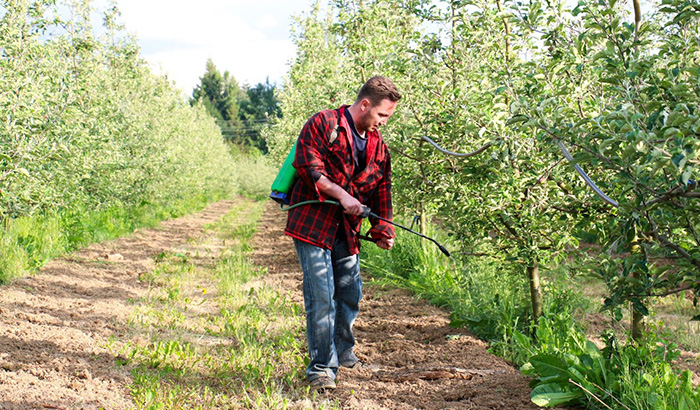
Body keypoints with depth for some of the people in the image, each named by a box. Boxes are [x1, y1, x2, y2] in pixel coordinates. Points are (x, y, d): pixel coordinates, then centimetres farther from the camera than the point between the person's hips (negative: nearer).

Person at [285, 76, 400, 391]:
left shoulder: (377, 146, 13)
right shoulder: (323, 124, -6)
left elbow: (381, 190, 14)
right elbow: (308, 165, -14)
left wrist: (382, 229, 1)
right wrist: (341, 195, -21)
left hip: (347, 230, 7)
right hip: (312, 223, -7)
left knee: (350, 292, 14)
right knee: (321, 294, -11)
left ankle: (342, 352, 37)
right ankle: (321, 368, -3)